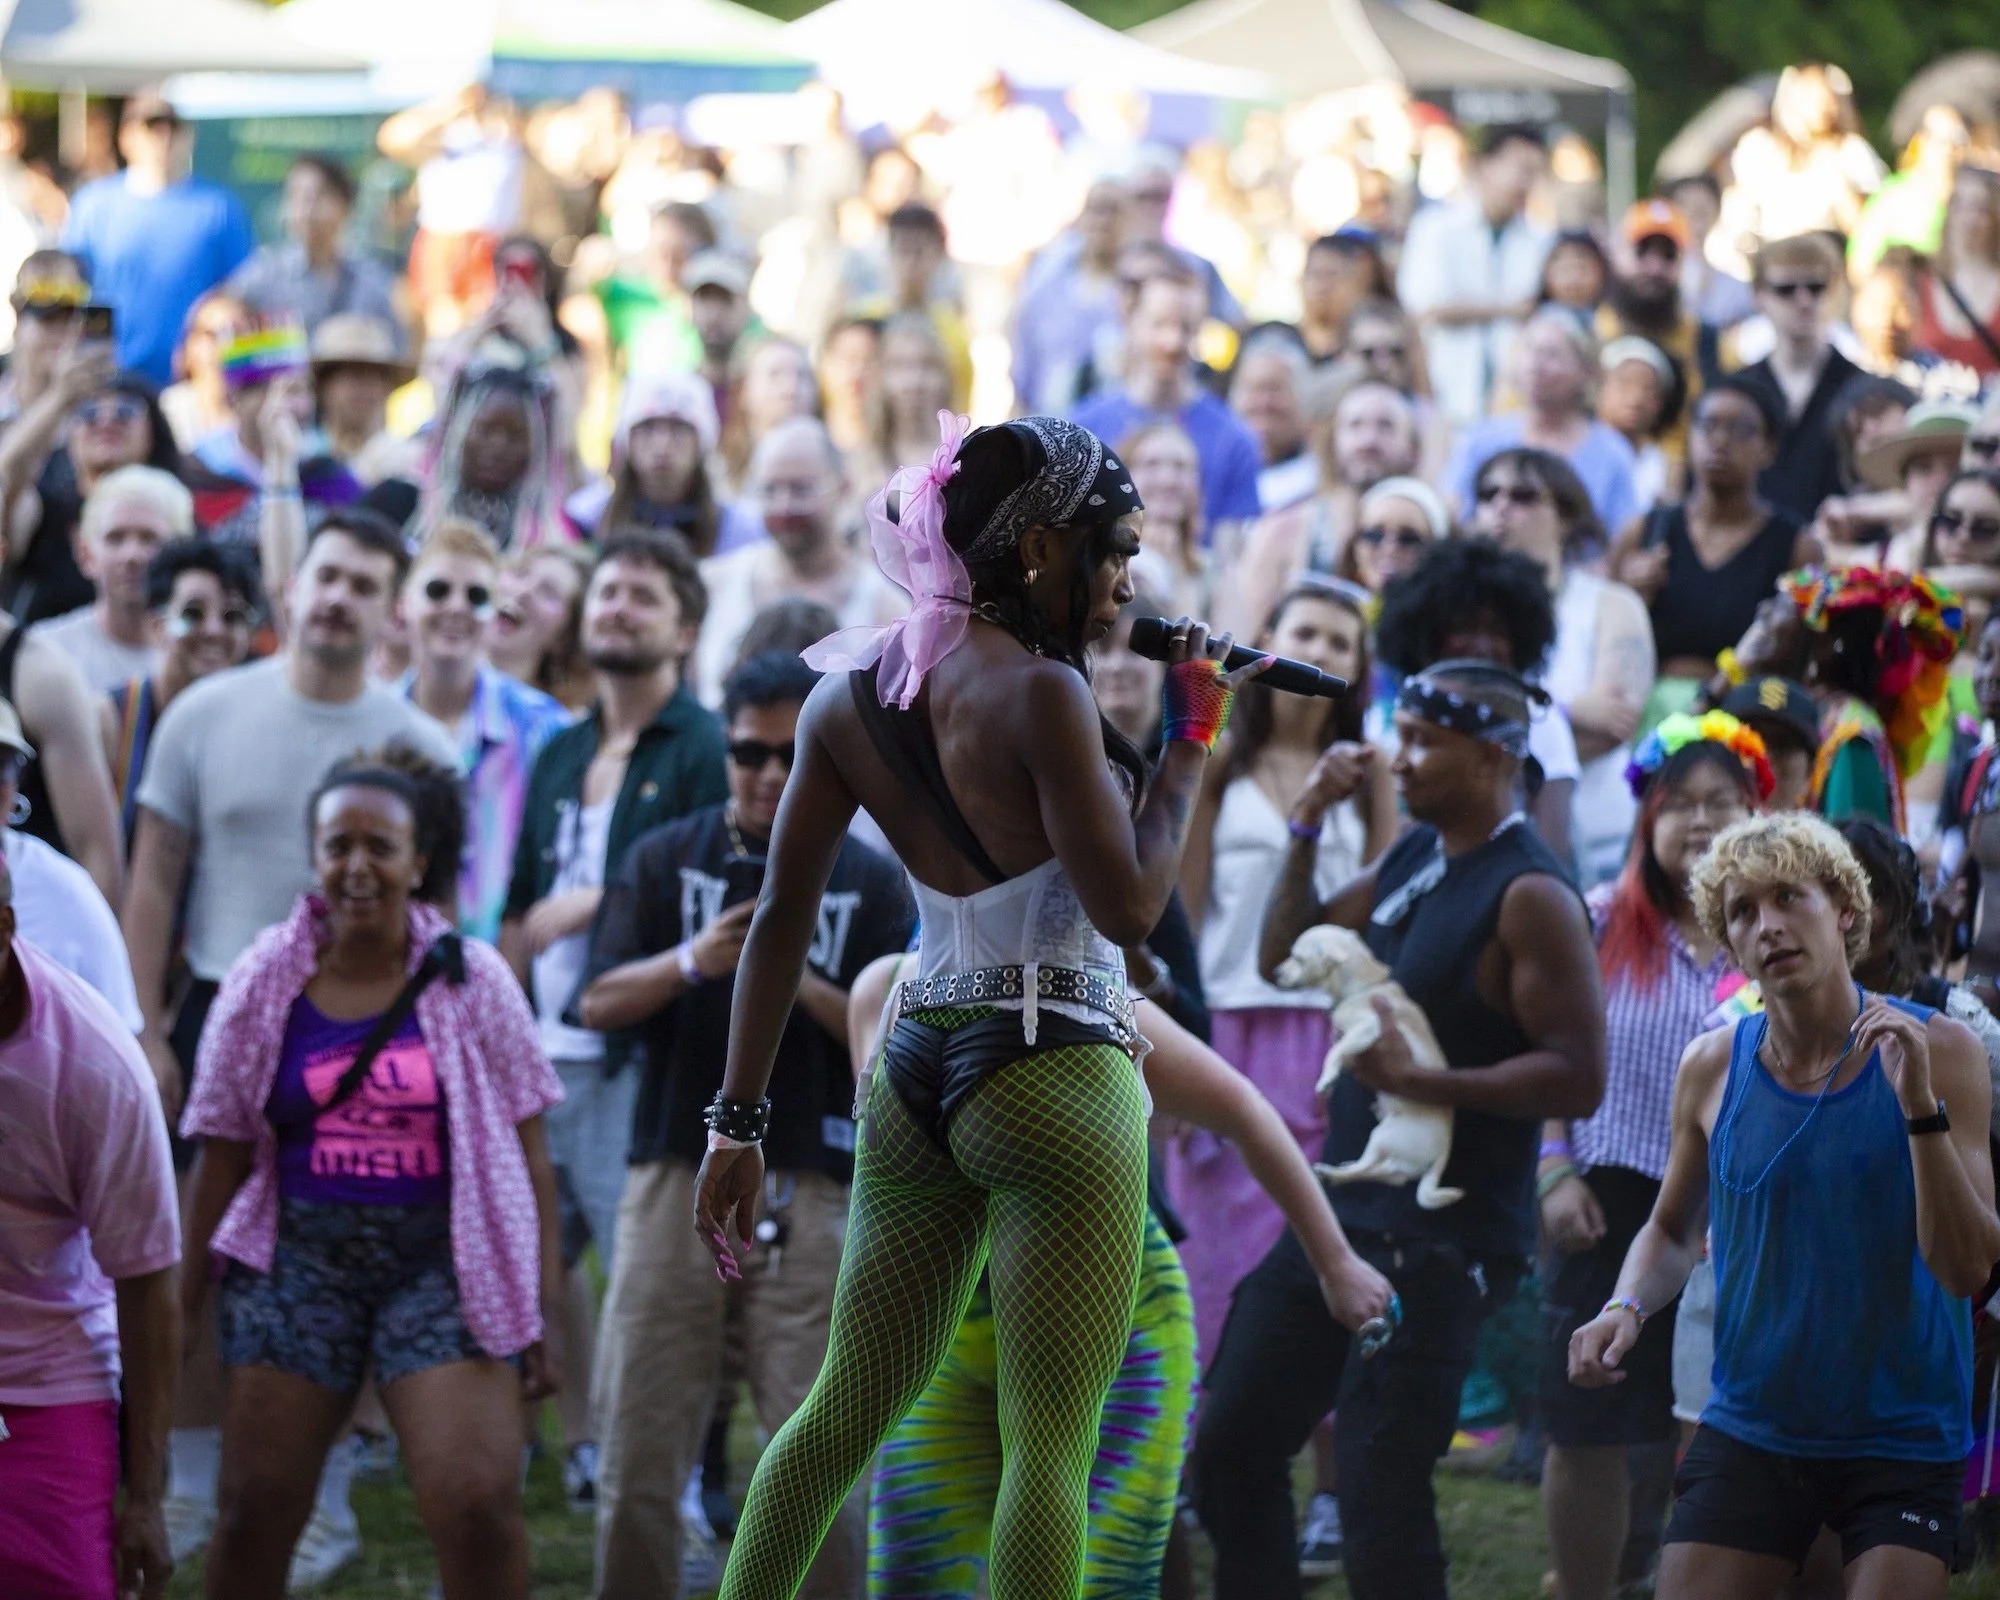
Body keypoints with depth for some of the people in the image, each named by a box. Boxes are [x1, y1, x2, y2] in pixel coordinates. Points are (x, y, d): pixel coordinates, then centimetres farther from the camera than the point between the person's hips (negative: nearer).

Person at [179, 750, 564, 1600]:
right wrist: (185, 1299, 10)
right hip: (299, 1263, 1)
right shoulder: (265, 982, 2)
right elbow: (222, 1153, 8)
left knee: (480, 1506, -14)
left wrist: (544, 1305, -1)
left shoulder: (472, 981, 0)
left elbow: (528, 1154, 2)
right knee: (255, 1512, 4)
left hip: (441, 1265, -1)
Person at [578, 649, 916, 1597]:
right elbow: (599, 1002, 1)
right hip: (677, 1174, 1)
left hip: (808, 1191, -1)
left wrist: (807, 988, -15)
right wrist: (693, 962, -17)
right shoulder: (665, 860, 8)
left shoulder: (871, 881, 6)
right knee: (638, 1447, 2)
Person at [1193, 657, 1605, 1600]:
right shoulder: (1413, 858, 12)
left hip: (1438, 1244, -9)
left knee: (1378, 1485, -10)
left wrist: (1423, 1082, -26)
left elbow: (1578, 1079, -20)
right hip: (1339, 1215, 9)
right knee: (1231, 1443, 12)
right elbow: (1284, 956, 18)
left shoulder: (1530, 897, -15)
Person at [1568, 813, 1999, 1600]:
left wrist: (1921, 1105, -26)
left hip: (1905, 1439, -2)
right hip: (1750, 1432, 2)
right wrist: (1626, 1307, -5)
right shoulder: (1713, 1068, -2)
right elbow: (1672, 1230, 16)